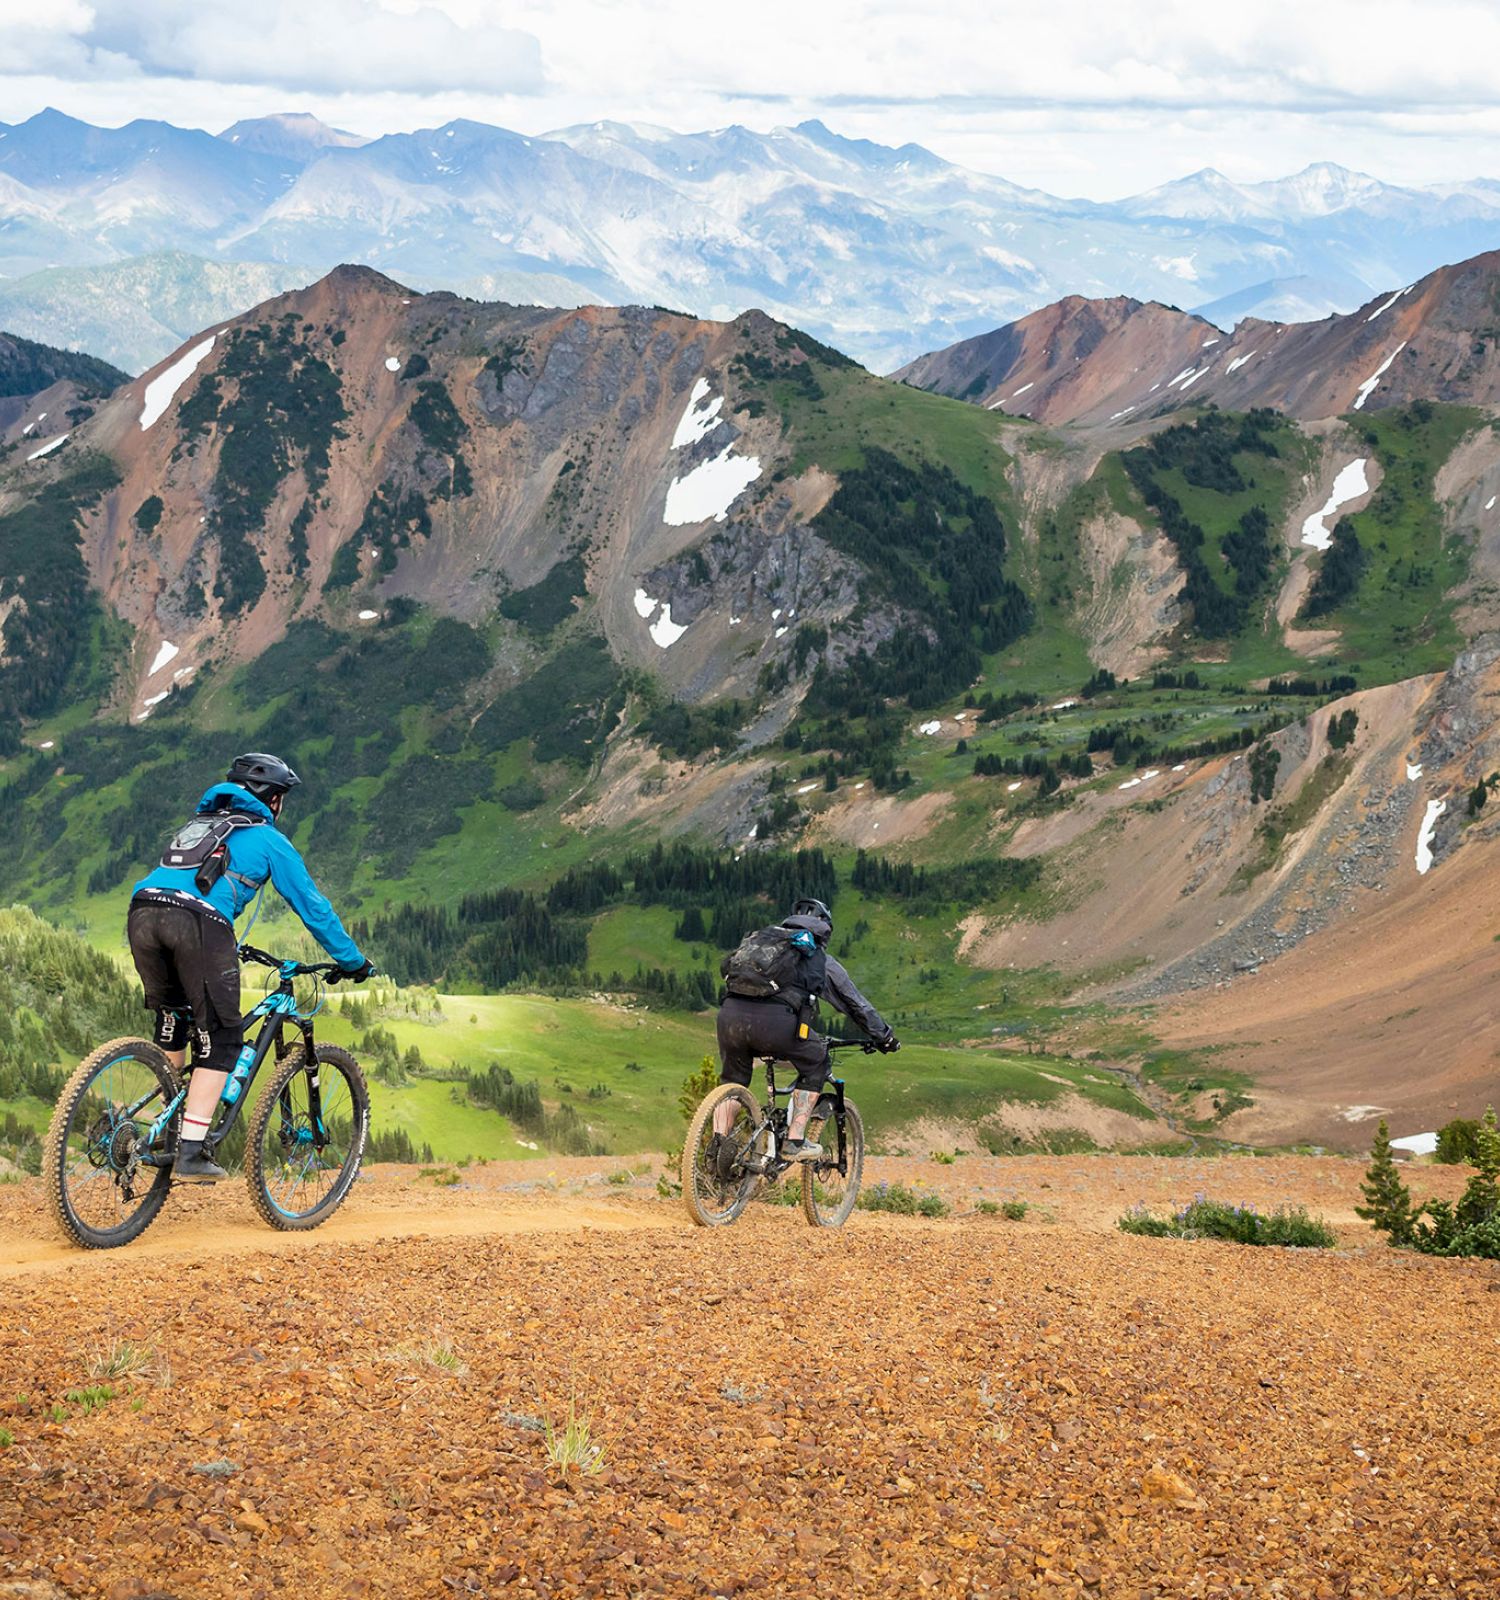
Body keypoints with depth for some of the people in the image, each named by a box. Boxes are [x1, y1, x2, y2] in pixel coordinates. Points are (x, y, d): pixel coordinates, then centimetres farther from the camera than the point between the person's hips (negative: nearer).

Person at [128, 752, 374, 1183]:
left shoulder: (197, 824, 36)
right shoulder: (268, 839, 19)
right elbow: (312, 905, 21)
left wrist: (229, 946, 59)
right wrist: (353, 962, 31)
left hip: (143, 911, 6)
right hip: (199, 921, -6)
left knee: (172, 1021, 27)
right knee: (220, 1040, 4)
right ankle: (189, 1156, -3)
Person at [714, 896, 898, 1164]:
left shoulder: (763, 938, 35)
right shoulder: (821, 960, 25)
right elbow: (857, 1004, 32)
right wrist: (885, 1037, 46)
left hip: (731, 1012, 4)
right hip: (776, 1021, -4)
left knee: (732, 1079, 28)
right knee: (816, 1064, 23)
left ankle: (719, 1144, 11)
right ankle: (795, 1142, 17)